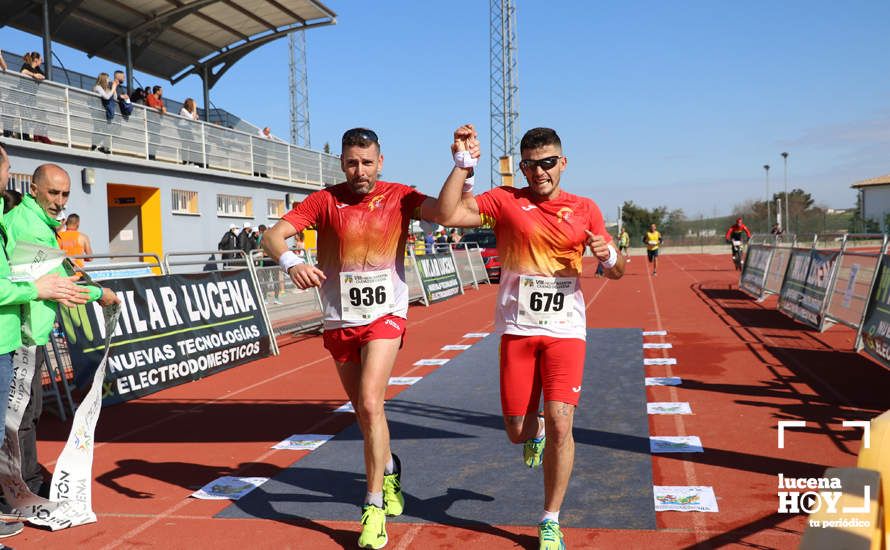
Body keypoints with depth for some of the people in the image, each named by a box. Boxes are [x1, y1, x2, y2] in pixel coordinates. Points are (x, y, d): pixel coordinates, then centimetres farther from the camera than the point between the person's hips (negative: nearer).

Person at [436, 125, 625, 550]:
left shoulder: (584, 209, 6)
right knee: (517, 431, 6)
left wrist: (608, 255, -12)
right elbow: (447, 215, -11)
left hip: (565, 330, 0)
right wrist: (462, 163, -16)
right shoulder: (505, 201, 1)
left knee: (559, 425, -9)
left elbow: (617, 272, 11)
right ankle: (535, 431, 46)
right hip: (517, 329, 0)